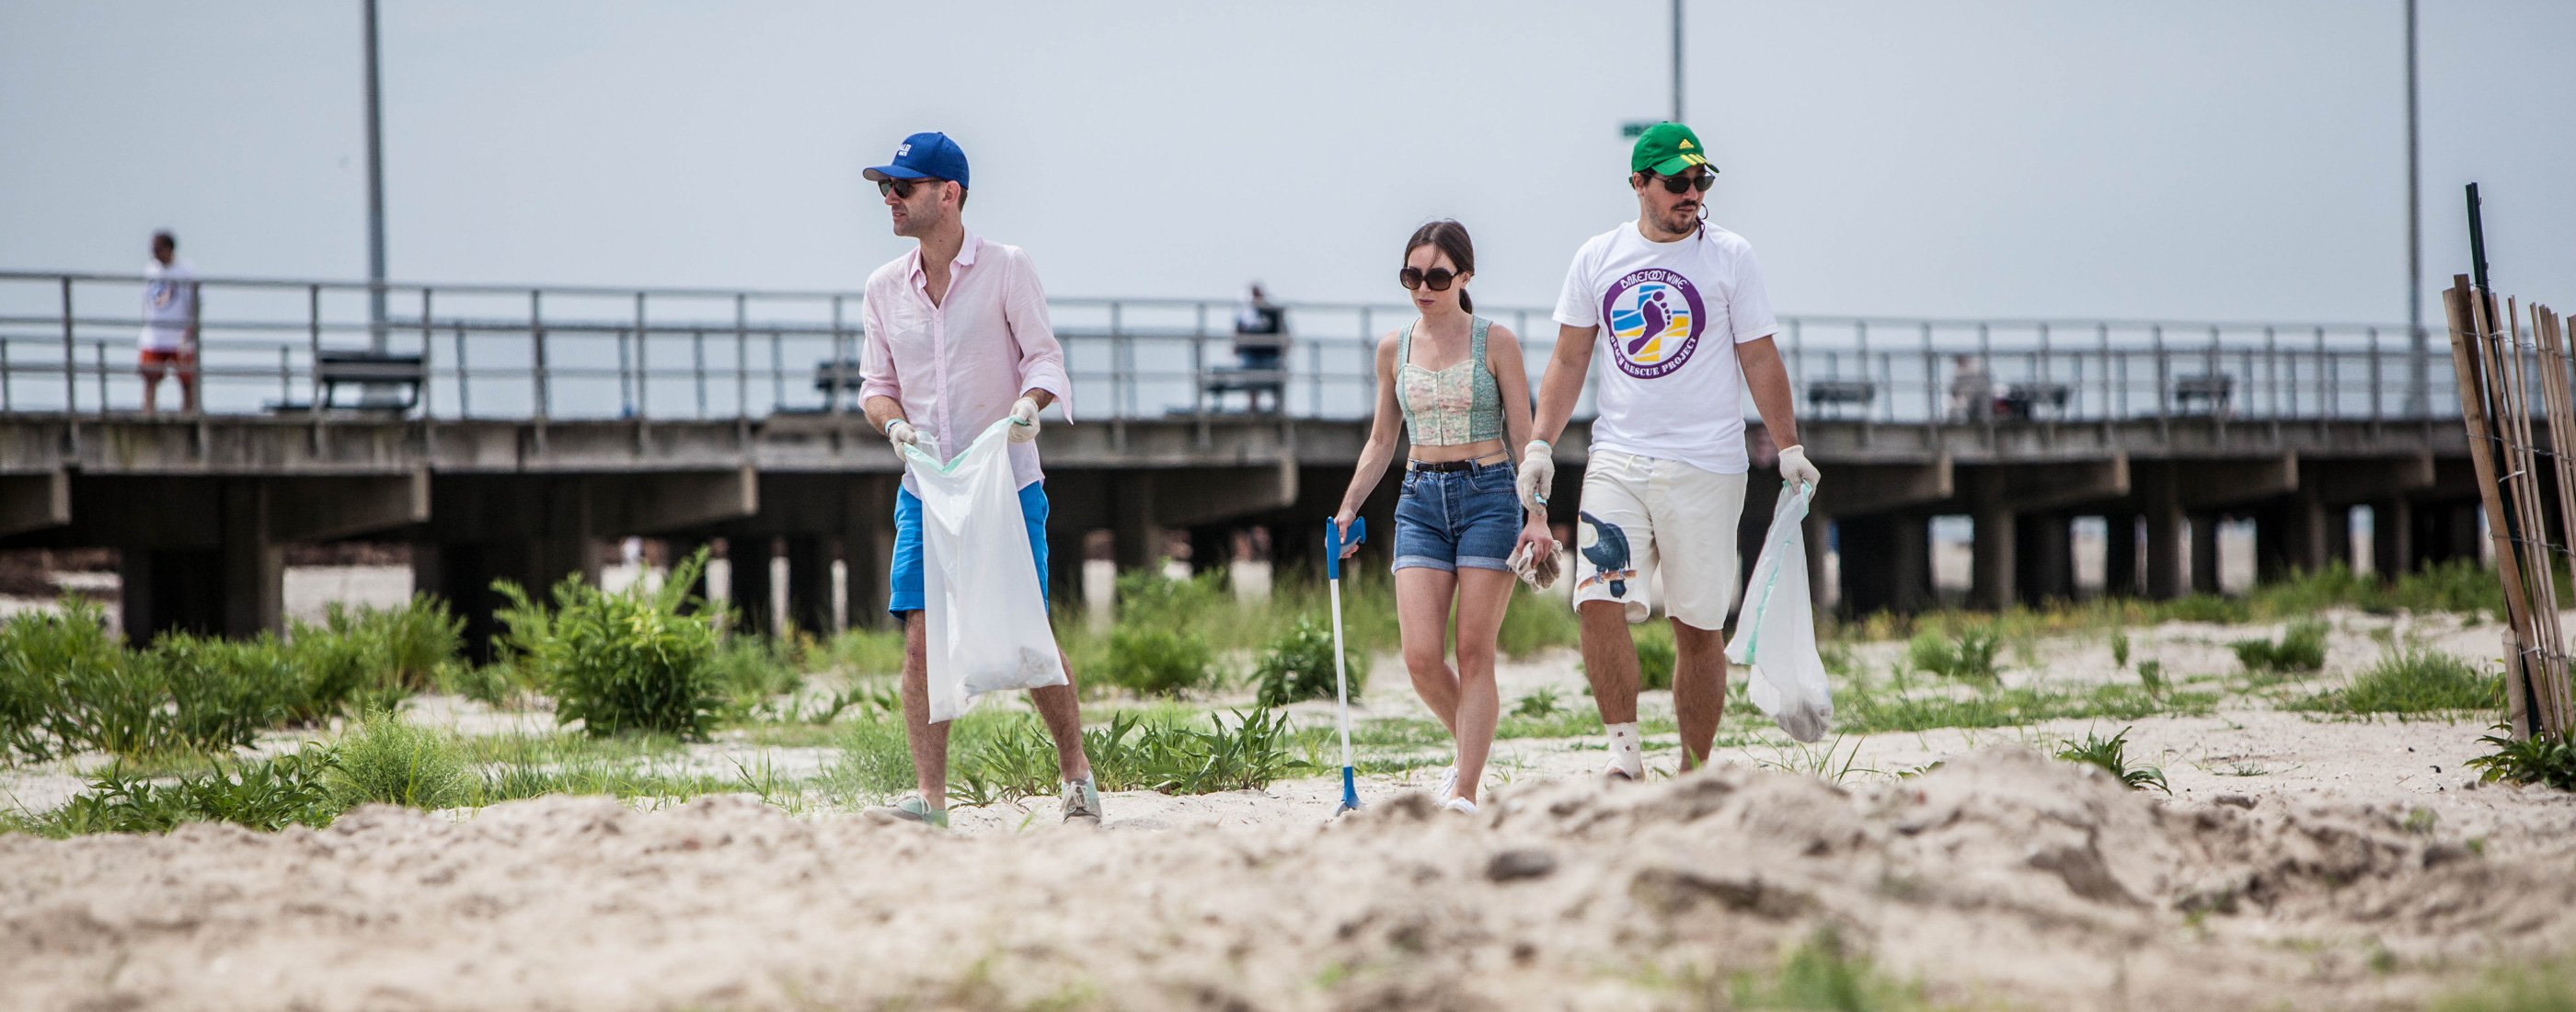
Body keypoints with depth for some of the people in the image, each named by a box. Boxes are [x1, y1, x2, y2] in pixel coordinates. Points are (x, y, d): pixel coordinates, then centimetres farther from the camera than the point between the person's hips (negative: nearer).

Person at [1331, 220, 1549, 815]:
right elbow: (1381, 441, 18)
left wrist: (1537, 516, -10)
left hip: (1489, 495, -3)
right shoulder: (1394, 348, 10)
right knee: (1420, 656, -8)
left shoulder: (1494, 342, 0)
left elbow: (1523, 437, -1)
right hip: (1421, 499, 3)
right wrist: (1348, 507, 8)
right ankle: (1473, 747, 19)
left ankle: (1465, 792, -4)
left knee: (1475, 652, -6)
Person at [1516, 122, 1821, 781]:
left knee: (1697, 627, 1)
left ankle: (1695, 776, 9)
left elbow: (1760, 361, 4)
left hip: (1706, 467, -1)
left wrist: (1789, 449, -2)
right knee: (1599, 602, -17)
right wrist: (1540, 444, 3)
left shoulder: (1729, 256, 2)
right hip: (1617, 460, 2)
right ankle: (1624, 750, -10)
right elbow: (1569, 361, 13)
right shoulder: (1597, 258, 8)